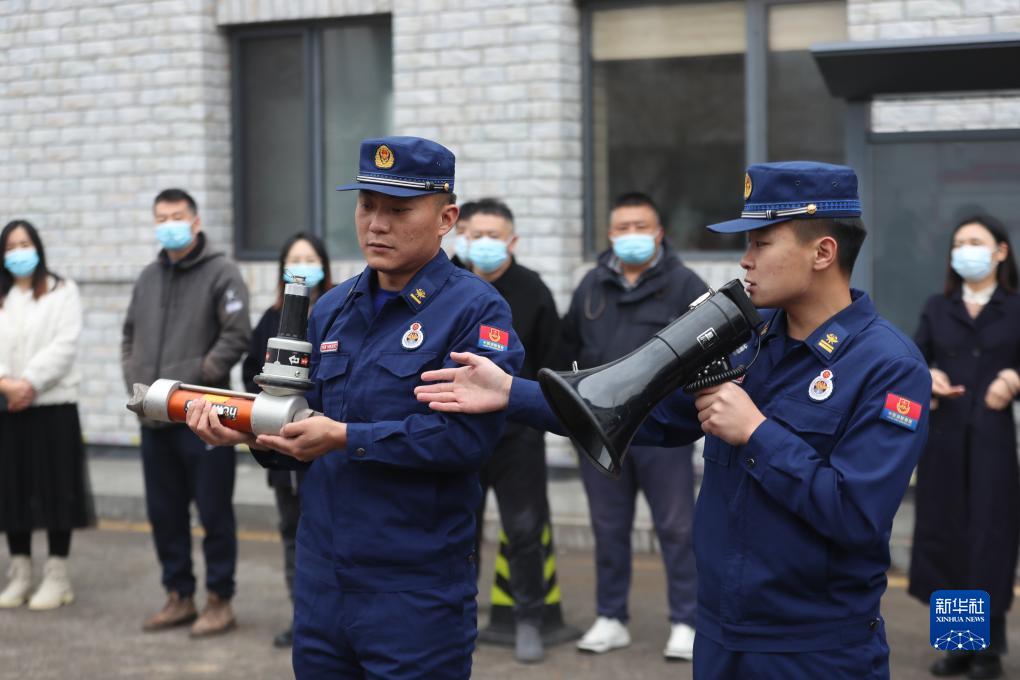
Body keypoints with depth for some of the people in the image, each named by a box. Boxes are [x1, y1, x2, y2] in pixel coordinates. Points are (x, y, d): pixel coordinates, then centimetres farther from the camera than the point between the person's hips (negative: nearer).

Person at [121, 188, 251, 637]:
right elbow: (130, 334, 24)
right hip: (154, 418, 7)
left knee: (213, 511, -1)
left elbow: (237, 335, -12)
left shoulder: (221, 273, -4)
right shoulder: (149, 277, 16)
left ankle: (219, 599, 8)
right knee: (164, 511, 12)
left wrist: (193, 379, -15)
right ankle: (179, 596, 22)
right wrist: (134, 377, 8)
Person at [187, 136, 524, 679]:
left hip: (417, 591, -6)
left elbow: (468, 434, -20)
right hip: (321, 585, 6)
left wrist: (347, 438, -19)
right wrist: (249, 431, -6)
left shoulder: (474, 309, -8)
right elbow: (310, 420, 15)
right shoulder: (332, 310, 12)